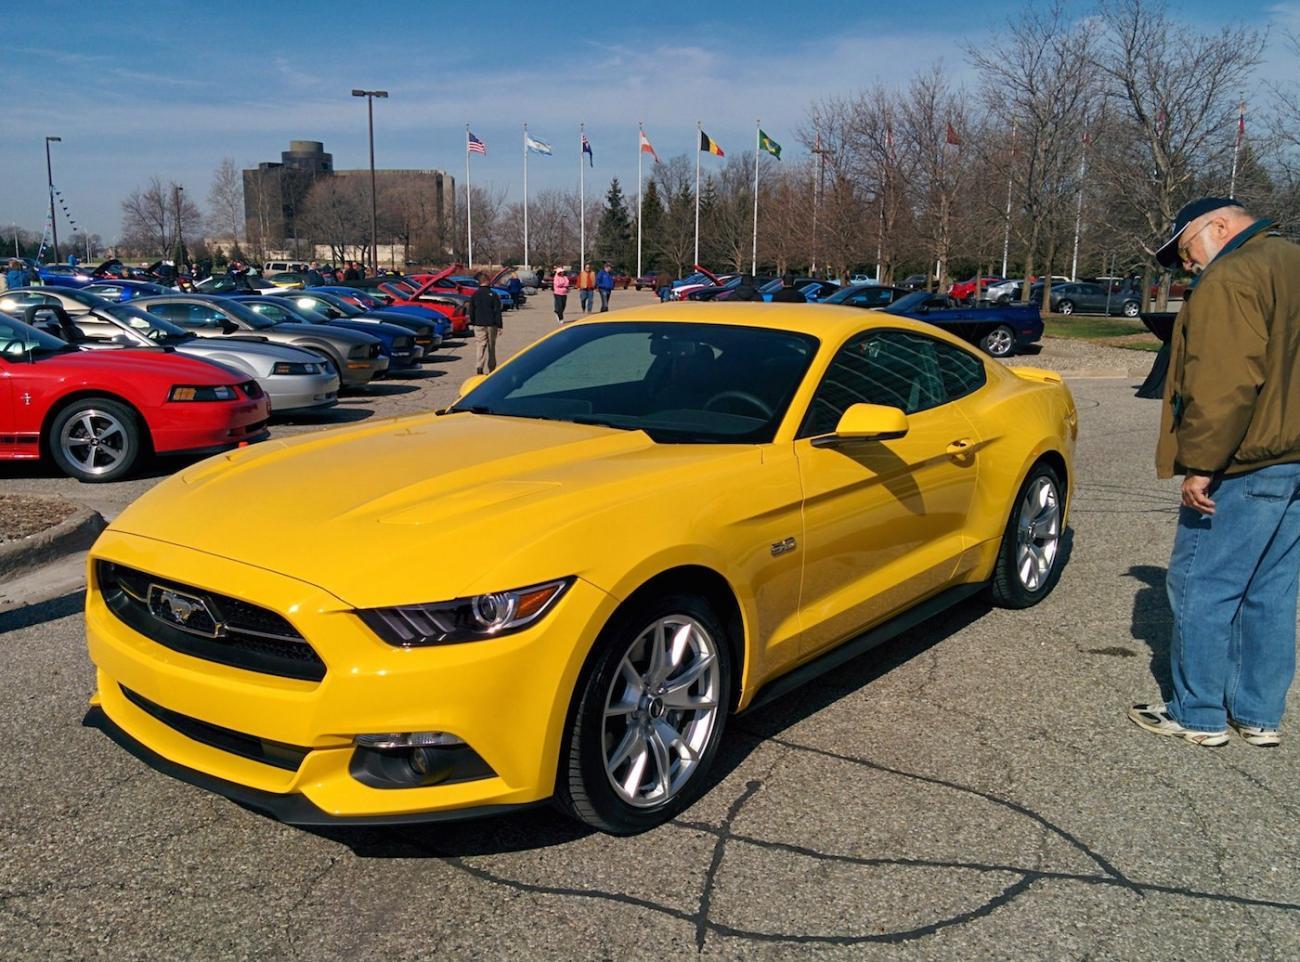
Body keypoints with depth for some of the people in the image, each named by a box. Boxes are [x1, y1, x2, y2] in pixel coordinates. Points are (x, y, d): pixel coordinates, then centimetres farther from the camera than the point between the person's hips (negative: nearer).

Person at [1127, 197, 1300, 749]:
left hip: (1244, 469, -10)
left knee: (1201, 590, 0)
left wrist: (1199, 464, -20)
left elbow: (1226, 382, -24)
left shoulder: (1231, 279, -13)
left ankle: (1199, 716, 10)